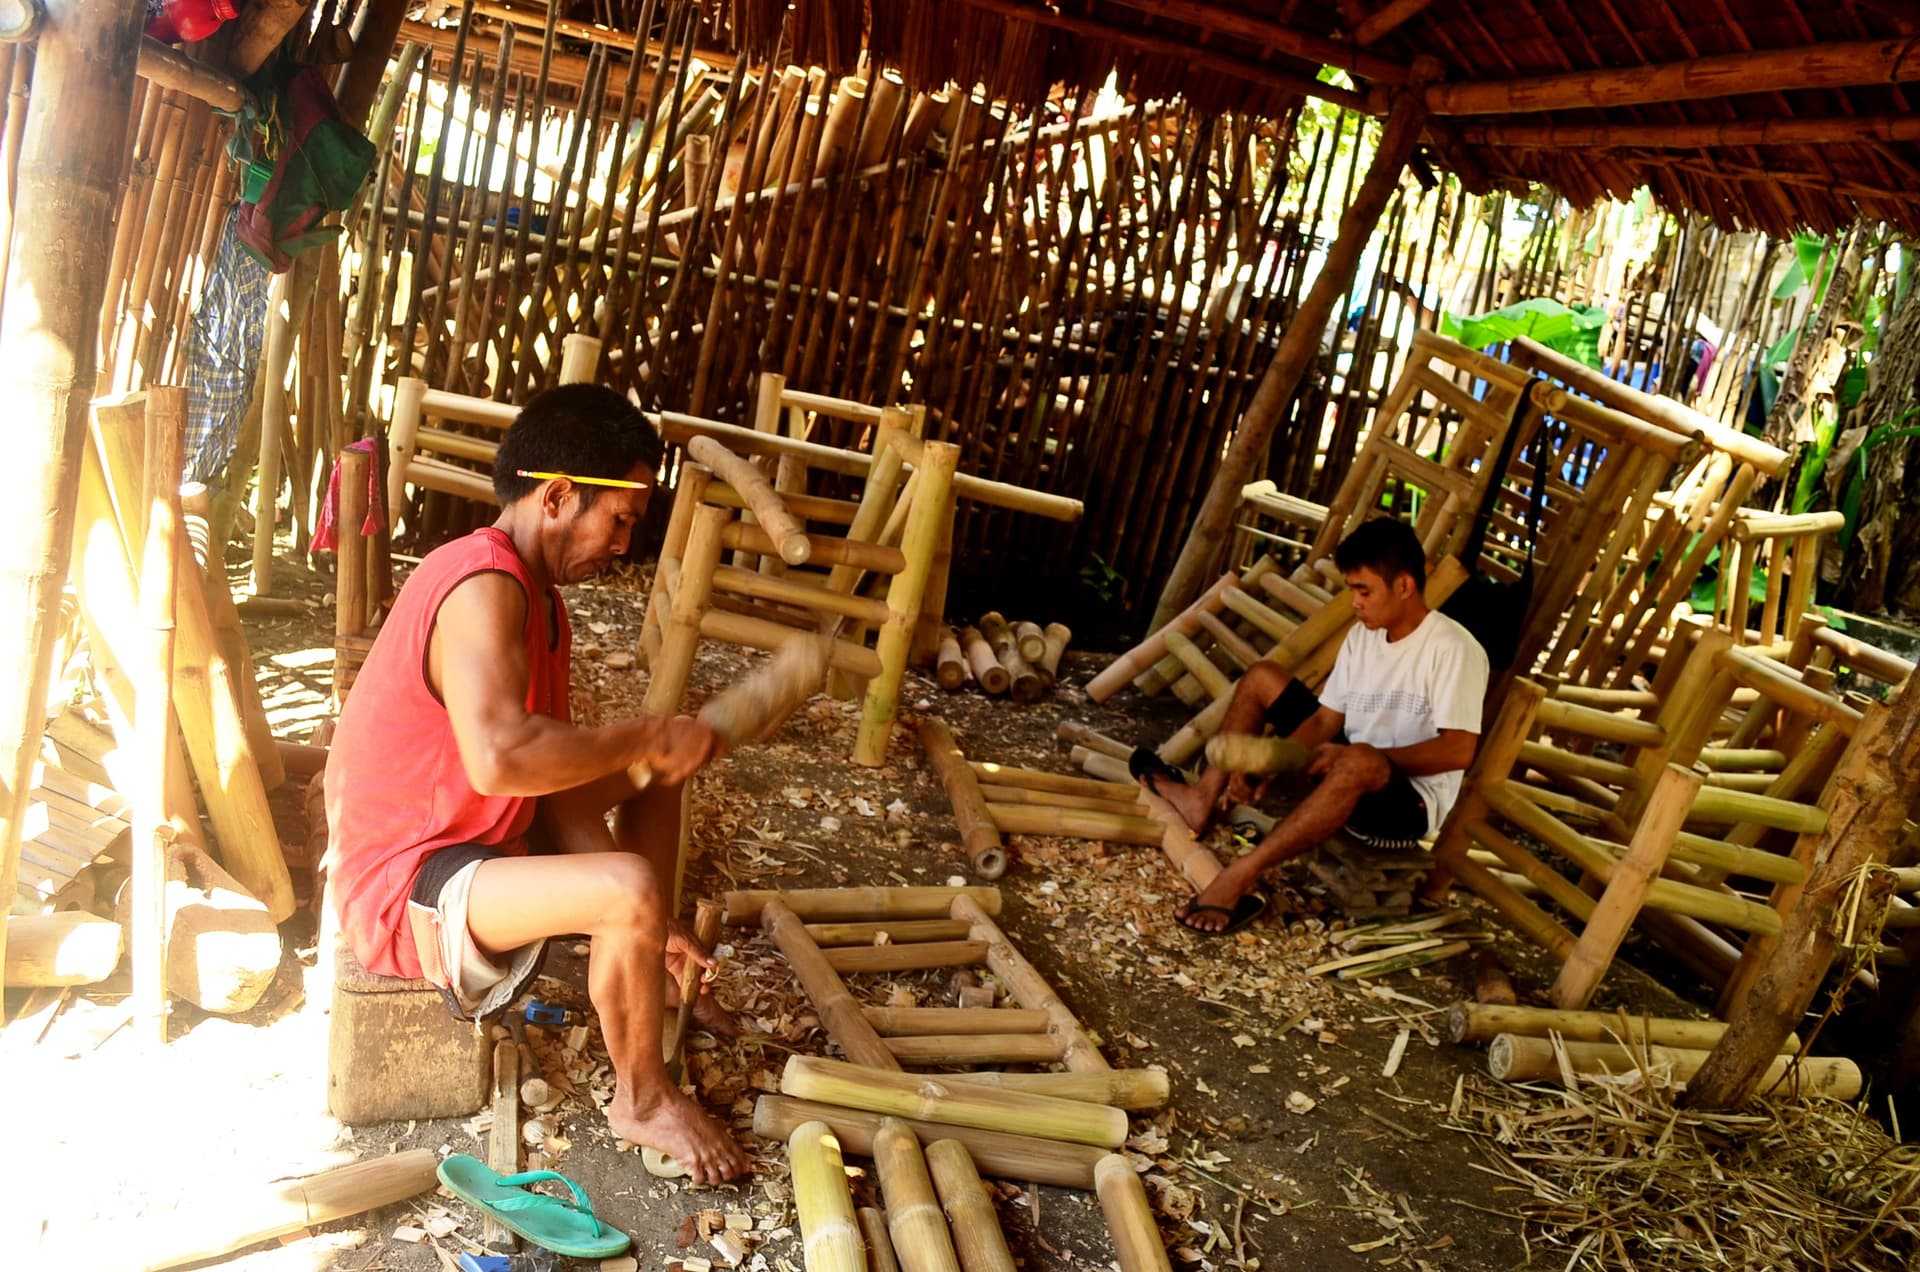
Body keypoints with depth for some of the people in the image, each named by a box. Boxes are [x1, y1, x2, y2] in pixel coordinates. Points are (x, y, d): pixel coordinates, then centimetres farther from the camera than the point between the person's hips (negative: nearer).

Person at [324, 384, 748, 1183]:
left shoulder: (537, 593, 6)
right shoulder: (483, 588, -25)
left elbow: (557, 773, 5)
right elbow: (502, 758, -41)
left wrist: (644, 925, -1)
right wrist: (647, 738, -27)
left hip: (470, 836, 10)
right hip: (404, 888, -10)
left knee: (657, 764, 17)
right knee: (631, 888, -30)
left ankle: (653, 980, 26)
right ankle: (640, 1100, -3)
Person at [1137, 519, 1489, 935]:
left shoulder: (1454, 650, -18)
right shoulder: (1361, 636, 4)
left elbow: (1458, 750, -26)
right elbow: (1325, 720, 3)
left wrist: (1366, 756, -29)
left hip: (1410, 803, -8)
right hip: (1348, 773, 8)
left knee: (1358, 762, -44)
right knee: (1262, 676, 8)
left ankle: (1241, 878, -42)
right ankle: (1203, 799, 0)